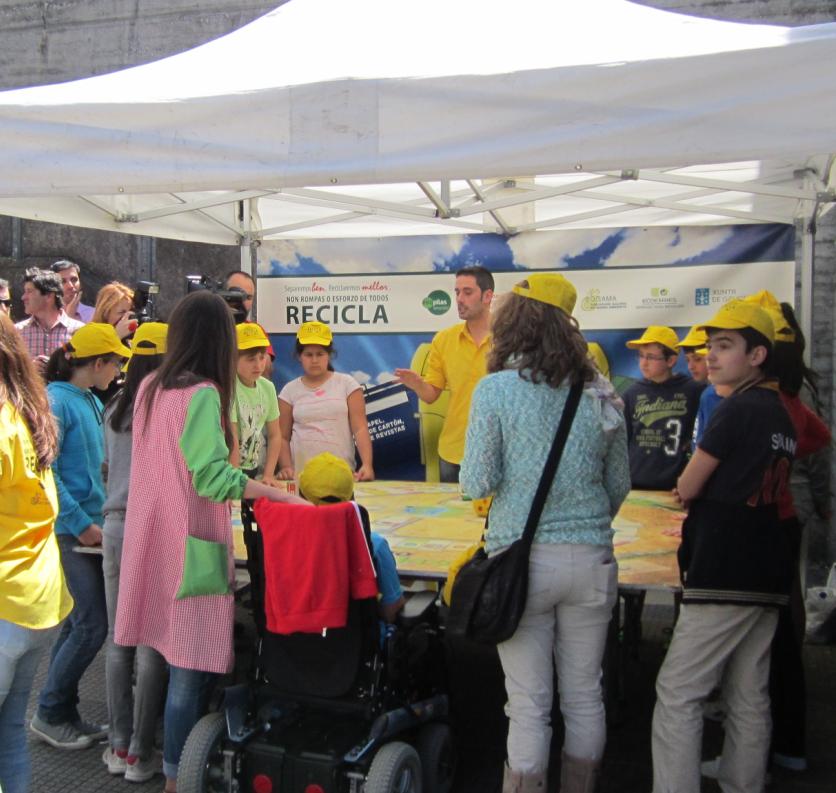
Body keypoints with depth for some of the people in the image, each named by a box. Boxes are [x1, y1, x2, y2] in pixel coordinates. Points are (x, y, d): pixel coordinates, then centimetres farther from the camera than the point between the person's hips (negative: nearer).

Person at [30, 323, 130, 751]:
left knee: (78, 623, 13)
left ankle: (62, 713, 25)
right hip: (70, 531, -9)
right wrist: (82, 524, -17)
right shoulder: (56, 400, -14)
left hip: (91, 525, 9)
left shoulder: (92, 402, 13)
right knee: (93, 626, -6)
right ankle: (50, 712, 12)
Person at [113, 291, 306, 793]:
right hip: (190, 541, -9)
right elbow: (212, 478, -23)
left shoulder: (150, 387, 9)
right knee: (194, 665, 2)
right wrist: (282, 495, -18)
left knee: (170, 654, 20)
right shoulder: (203, 394, -17)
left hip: (153, 535, 9)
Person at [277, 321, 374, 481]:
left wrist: (367, 464, -15)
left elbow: (360, 428, -3)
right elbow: (283, 437, 8)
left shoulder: (347, 384, 3)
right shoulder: (290, 390, 8)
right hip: (301, 473, 1)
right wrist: (286, 467, -7)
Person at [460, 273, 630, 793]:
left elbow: (478, 485, -10)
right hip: (591, 560, 4)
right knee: (585, 697, 16)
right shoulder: (601, 393, 3)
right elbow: (620, 484, 11)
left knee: (529, 706, 6)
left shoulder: (496, 389, -8)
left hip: (523, 560, -3)